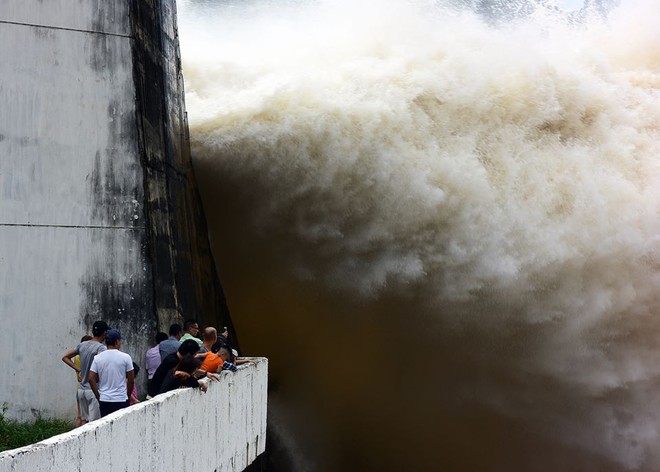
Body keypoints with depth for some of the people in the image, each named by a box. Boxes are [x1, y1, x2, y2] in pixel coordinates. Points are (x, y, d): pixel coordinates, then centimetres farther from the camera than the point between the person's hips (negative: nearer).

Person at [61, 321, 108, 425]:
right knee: (94, 422, -4)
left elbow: (65, 357, 15)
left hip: (82, 389, 7)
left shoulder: (82, 345, 8)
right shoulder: (101, 347, -13)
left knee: (83, 419, 13)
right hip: (94, 390, -7)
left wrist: (77, 369, 12)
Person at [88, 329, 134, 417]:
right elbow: (130, 380, -2)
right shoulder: (125, 357, -6)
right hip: (121, 400, -3)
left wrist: (98, 397, 7)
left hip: (104, 400, 3)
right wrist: (128, 395, 12)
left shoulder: (97, 358, 2)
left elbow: (91, 379, -1)